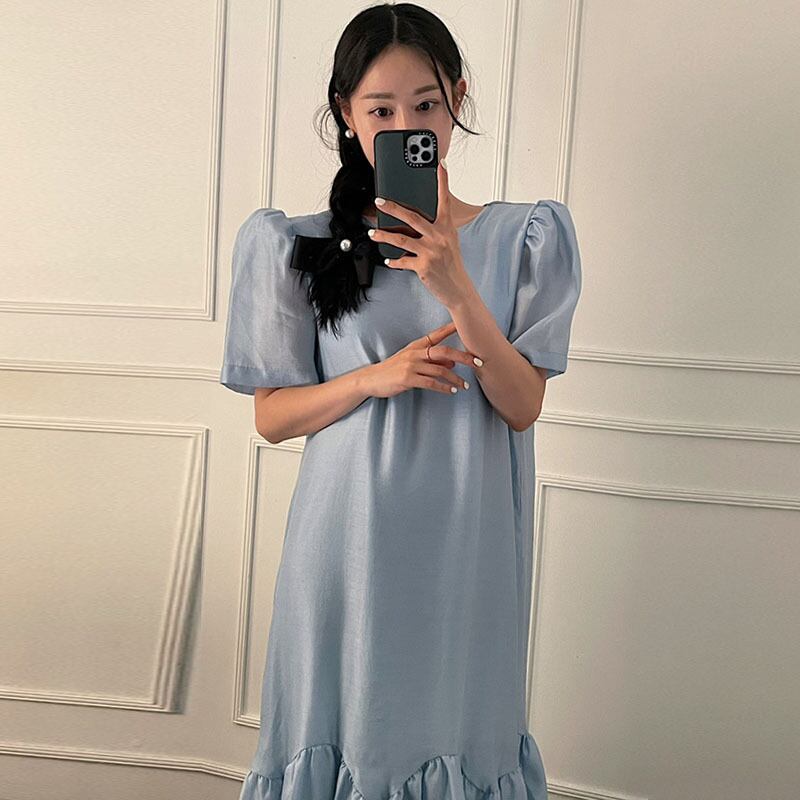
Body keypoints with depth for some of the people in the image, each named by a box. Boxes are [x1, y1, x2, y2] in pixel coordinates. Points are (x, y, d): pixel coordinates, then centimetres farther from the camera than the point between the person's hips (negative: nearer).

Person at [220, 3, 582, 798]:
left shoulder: (518, 238, -2)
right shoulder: (302, 248, -2)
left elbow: (523, 407, -7)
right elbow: (271, 417, 0)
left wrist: (455, 287, -22)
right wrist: (376, 378, -18)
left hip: (465, 539, 1)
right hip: (349, 538, 0)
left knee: (452, 717, 13)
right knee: (344, 721, 12)